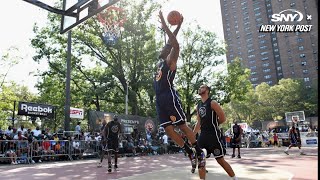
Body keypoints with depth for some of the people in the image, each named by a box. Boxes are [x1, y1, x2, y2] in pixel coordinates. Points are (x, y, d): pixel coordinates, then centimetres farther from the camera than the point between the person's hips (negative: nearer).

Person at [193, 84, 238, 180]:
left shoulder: (212, 103, -9)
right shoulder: (198, 106, 13)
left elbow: (223, 118, -11)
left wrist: (213, 124, 2)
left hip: (213, 135, -7)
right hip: (203, 135, 7)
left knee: (220, 160, 2)